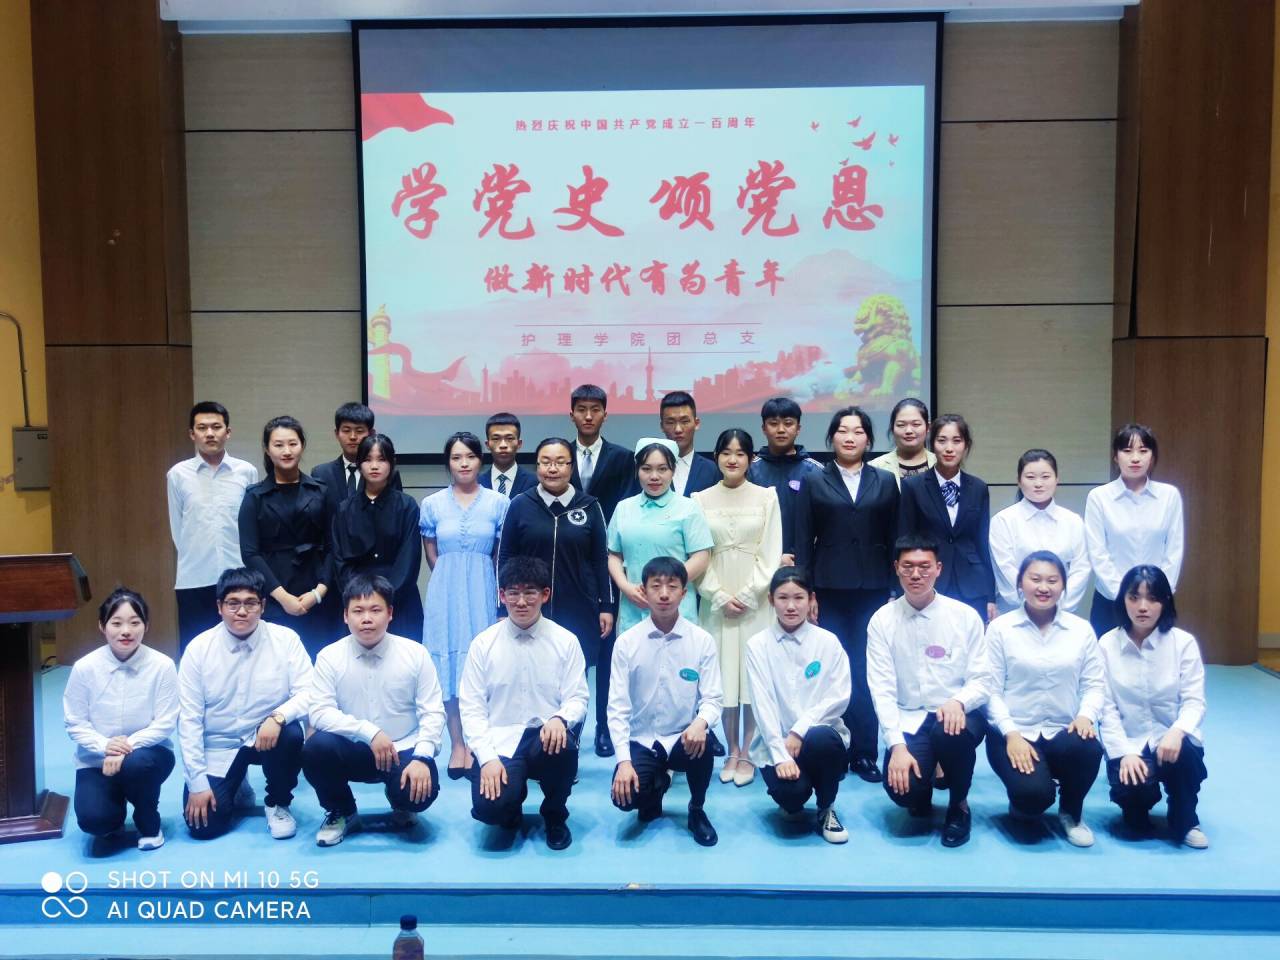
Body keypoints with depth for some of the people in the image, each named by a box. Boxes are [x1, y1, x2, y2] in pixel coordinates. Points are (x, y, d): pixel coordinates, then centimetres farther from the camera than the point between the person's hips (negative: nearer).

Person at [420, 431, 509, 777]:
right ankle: (458, 745, 10)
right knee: (449, 665, 2)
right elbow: (431, 555, 12)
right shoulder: (432, 504, 4)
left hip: (483, 592, -1)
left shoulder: (498, 503, 1)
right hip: (446, 592, 1)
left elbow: (502, 554, 7)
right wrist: (452, 579, 11)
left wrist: (475, 579, 9)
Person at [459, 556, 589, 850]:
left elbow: (577, 698, 0)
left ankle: (555, 815, -1)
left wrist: (559, 718, -24)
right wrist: (487, 757, -14)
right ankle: (511, 808, 15)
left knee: (563, 746, -36)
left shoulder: (566, 641, 1)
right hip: (500, 741, 0)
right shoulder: (483, 644, 1)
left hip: (547, 737, 0)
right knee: (490, 806, -28)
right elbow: (471, 707, 0)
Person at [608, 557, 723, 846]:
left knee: (704, 742, -35)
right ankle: (656, 784, 16)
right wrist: (624, 760, -18)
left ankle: (697, 810, -1)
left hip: (684, 739, 0)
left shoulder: (702, 641, -6)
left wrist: (700, 722, -32)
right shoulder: (626, 642, -7)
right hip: (641, 740, 0)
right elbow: (618, 706, -8)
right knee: (625, 796, -25)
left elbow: (713, 698, -8)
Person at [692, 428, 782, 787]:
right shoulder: (701, 500, 5)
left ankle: (748, 754, 12)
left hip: (755, 600, -1)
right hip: (715, 601, 1)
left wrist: (747, 595, -9)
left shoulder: (766, 496, 2)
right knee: (723, 674, 3)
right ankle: (732, 751, 17)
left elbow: (771, 553, -1)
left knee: (753, 675, 1)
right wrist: (720, 596, -7)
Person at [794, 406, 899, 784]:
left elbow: (894, 539, 8)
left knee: (867, 672, 3)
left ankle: (865, 752, 12)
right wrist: (805, 592, -3)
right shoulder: (814, 483, 6)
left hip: (873, 589, 1)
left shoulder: (885, 483, 9)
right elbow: (803, 542, 4)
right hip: (829, 589, -1)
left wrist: (896, 589, 2)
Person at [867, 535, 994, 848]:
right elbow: (882, 689, -6)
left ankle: (959, 805, -3)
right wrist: (897, 745, -18)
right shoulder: (882, 621, -1)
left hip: (957, 715, 0)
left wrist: (958, 701, -24)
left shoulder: (965, 616, -1)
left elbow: (982, 680, -1)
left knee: (950, 732, -37)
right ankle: (921, 792, 16)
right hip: (908, 721, 0)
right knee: (902, 786, -27)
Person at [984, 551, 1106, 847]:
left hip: (1063, 732, 3)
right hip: (1015, 733, -2)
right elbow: (991, 689, -4)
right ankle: (1023, 805, 14)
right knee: (1033, 793, -30)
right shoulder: (1000, 628, 0)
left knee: (1089, 749, -34)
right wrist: (1011, 733, -16)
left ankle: (1071, 812, 1)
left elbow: (1095, 684, 5)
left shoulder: (1081, 629, 7)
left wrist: (1086, 714, -16)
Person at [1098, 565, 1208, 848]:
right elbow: (1107, 708, -7)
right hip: (1128, 743, 0)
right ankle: (1137, 810, 13)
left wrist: (1177, 731, -31)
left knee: (1184, 755, -34)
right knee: (1133, 787, -29)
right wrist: (1124, 753, -20)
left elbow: (1194, 700, -10)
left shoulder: (1183, 642, -4)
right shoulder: (1107, 644, -3)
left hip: (1171, 739, 0)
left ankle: (1185, 822, -2)